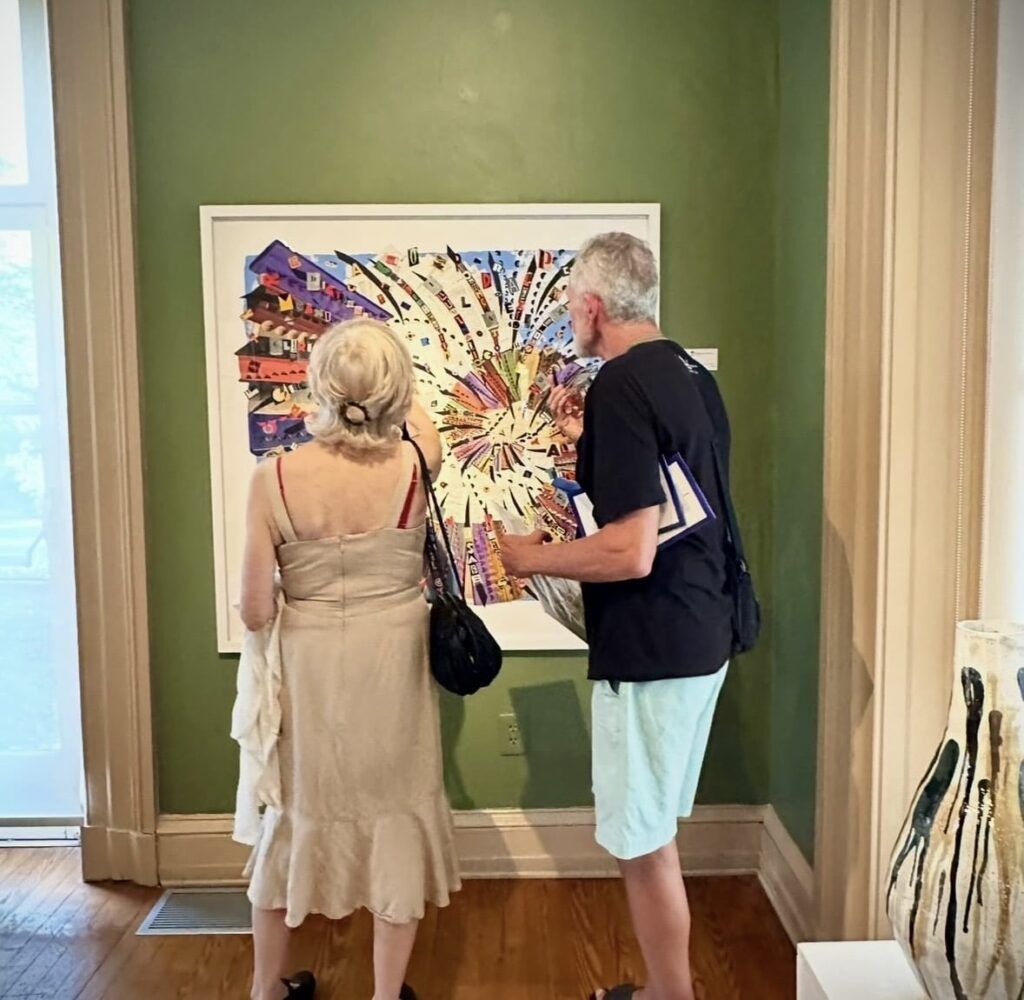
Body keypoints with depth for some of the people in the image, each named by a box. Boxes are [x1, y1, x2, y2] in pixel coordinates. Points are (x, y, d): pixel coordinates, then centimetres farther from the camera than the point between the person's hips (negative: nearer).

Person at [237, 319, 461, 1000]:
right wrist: (385, 362, 29)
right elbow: (416, 415, 13)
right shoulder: (416, 463, -13)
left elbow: (256, 613, -11)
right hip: (394, 666, -1)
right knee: (399, 818, 15)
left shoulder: (274, 479, -15)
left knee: (297, 814, 20)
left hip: (309, 668, 1)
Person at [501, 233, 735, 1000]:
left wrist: (532, 558, -11)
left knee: (645, 845, 6)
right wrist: (588, 442, 14)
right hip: (699, 638, 10)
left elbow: (630, 552, -25)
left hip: (651, 650, -10)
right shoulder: (688, 373, 9)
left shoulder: (621, 384, -19)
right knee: (651, 834, 22)